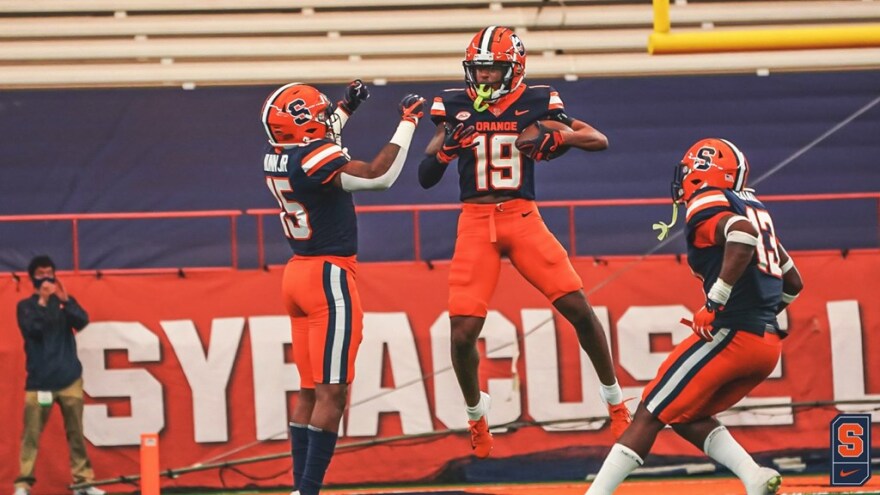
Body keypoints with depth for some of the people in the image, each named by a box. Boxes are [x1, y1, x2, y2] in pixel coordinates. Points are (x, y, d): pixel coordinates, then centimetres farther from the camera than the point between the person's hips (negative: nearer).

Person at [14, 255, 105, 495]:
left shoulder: (64, 302, 11)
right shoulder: (25, 306, 5)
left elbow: (81, 322, -6)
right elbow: (32, 329, -13)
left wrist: (65, 300, -19)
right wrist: (43, 301, -18)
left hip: (69, 378, 3)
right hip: (39, 381, -3)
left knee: (76, 432, 5)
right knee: (31, 434, -7)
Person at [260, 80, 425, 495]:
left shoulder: (275, 157, 7)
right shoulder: (315, 159, -19)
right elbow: (380, 176, -19)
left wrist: (346, 107, 35)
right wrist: (407, 122, -10)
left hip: (298, 274, 9)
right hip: (329, 277, -9)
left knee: (309, 392, 13)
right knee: (331, 394, -8)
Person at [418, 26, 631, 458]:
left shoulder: (535, 103, 1)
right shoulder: (455, 107, 2)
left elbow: (599, 140, 0)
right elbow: (425, 178, 1)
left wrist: (556, 137, -18)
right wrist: (447, 146, -19)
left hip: (523, 219, 0)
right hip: (475, 224, 0)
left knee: (578, 308, -10)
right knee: (463, 334, -8)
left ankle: (614, 400, 9)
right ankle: (475, 412, 20)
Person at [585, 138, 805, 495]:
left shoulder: (707, 206, -4)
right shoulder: (754, 209, 22)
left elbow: (742, 235, -27)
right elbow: (793, 283, 26)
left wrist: (716, 301, -23)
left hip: (732, 335, -8)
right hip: (768, 343, 8)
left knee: (650, 415, -1)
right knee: (685, 417, 17)